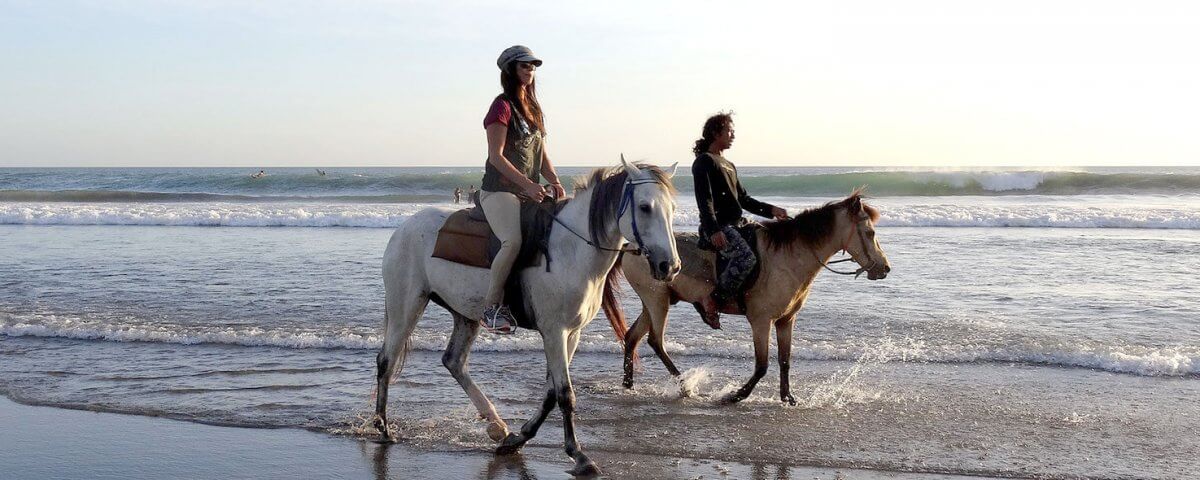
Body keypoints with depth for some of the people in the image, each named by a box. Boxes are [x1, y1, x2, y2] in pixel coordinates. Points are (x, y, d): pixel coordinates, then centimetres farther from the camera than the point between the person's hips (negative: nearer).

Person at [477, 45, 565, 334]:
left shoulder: (533, 109, 20)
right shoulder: (503, 106, -6)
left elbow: (542, 154, 20)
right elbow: (496, 156, -13)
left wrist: (554, 181, 0)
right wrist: (528, 184, -21)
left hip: (531, 193, 9)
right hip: (500, 190, -9)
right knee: (514, 241, -32)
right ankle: (491, 307, -23)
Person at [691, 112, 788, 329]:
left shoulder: (729, 166, 25)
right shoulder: (704, 162, -4)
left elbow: (743, 199, 26)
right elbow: (704, 199, -16)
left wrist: (771, 210, 13)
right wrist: (714, 230, -28)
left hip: (737, 224, 10)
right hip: (718, 227, -10)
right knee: (746, 258, -32)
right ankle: (711, 301, -25)